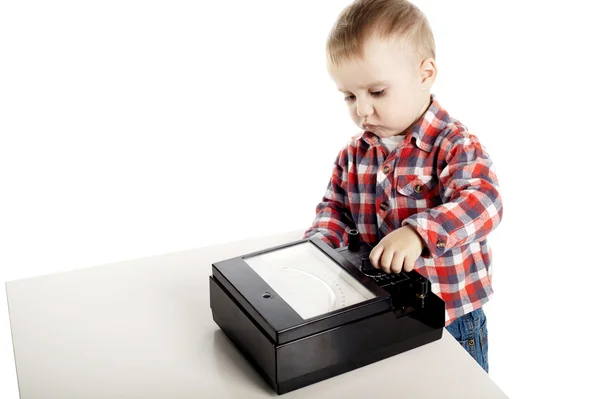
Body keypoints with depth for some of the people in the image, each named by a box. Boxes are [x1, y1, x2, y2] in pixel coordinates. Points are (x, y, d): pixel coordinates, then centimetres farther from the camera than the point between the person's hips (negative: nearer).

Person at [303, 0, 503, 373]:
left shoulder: (455, 145, -17)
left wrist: (418, 232, -48)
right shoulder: (354, 154, 1)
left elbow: (483, 202, -32)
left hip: (452, 318, -4)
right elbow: (335, 208, 10)